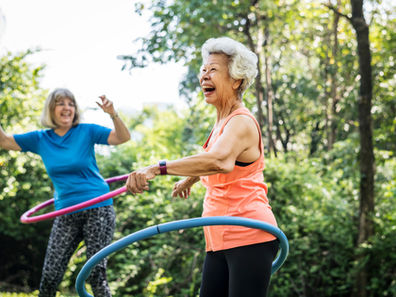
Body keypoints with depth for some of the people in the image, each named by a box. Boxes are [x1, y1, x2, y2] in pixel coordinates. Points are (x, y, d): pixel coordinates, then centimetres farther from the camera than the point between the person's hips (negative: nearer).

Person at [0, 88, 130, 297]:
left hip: (98, 209, -3)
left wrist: (113, 114, -28)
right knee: (49, 275, 2)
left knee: (96, 272, -5)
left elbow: (122, 138, -11)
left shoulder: (86, 131, -3)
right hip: (66, 213, 3)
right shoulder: (40, 139, 6)